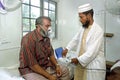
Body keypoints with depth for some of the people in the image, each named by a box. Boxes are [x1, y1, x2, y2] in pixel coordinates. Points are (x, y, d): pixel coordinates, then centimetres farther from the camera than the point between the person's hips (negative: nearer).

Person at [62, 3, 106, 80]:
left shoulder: (98, 30, -18)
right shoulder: (83, 28, 6)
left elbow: (92, 52, -22)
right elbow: (76, 39, 20)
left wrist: (78, 59, -15)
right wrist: (67, 48, 10)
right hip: (81, 64, 7)